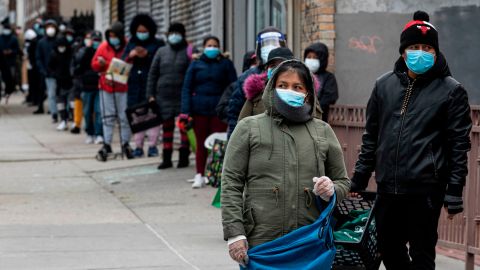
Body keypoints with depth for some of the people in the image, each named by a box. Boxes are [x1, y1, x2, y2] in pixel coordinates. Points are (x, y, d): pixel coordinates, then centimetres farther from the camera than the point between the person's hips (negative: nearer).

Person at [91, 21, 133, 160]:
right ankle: (106, 144, 9)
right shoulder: (103, 47, 2)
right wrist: (100, 64, -14)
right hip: (106, 86, 2)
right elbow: (94, 65, 8)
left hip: (122, 87, -2)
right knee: (108, 117, 5)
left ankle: (125, 144, 13)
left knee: (124, 117, 3)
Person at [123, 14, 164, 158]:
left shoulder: (158, 44, 3)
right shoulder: (131, 44, 14)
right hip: (135, 85, 3)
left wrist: (147, 55, -18)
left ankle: (152, 145, 0)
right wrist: (130, 56, -11)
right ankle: (138, 146, 8)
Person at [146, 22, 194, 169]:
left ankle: (184, 156, 11)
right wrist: (150, 94, 5)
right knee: (167, 126, 8)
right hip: (164, 96, 3)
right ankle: (166, 158, 12)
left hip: (183, 96, -3)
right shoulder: (161, 52, 11)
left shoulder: (189, 52, 0)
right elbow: (153, 73, 11)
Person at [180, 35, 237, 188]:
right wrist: (185, 111, -5)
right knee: (201, 144, 5)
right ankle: (199, 176, 11)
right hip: (199, 110, 1)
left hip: (219, 110, -1)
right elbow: (187, 88, 5)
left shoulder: (226, 64, 6)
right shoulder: (195, 65, 8)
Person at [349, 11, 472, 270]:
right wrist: (359, 180, 13)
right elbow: (371, 136, 15)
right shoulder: (384, 85, 10)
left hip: (426, 189, -5)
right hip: (387, 187, 5)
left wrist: (455, 191, -7)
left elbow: (459, 144, -3)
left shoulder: (451, 91, -2)